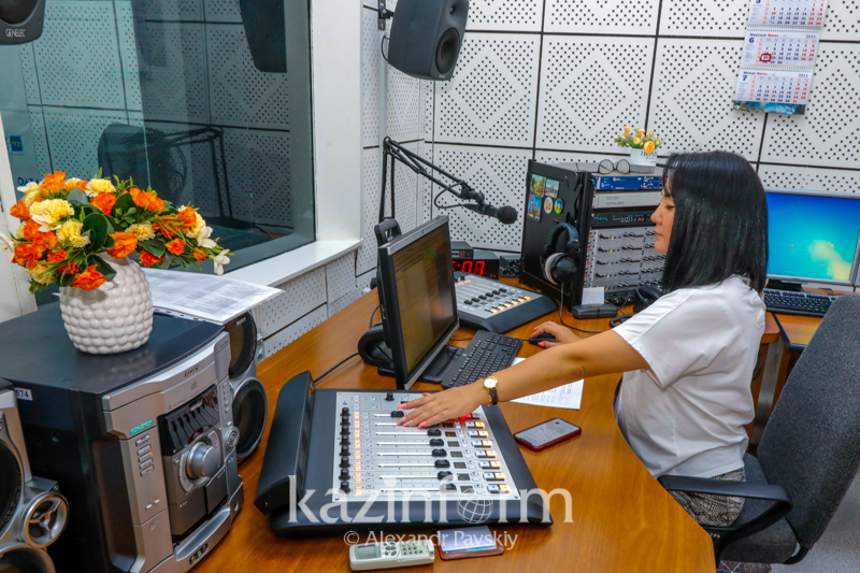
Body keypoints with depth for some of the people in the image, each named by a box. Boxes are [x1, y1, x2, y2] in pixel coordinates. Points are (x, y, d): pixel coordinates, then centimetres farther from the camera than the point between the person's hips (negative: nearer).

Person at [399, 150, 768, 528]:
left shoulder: (708, 306, -30)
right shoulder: (731, 288, 3)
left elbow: (579, 362, -34)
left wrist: (478, 392, -33)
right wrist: (585, 343, 4)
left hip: (690, 495, -8)